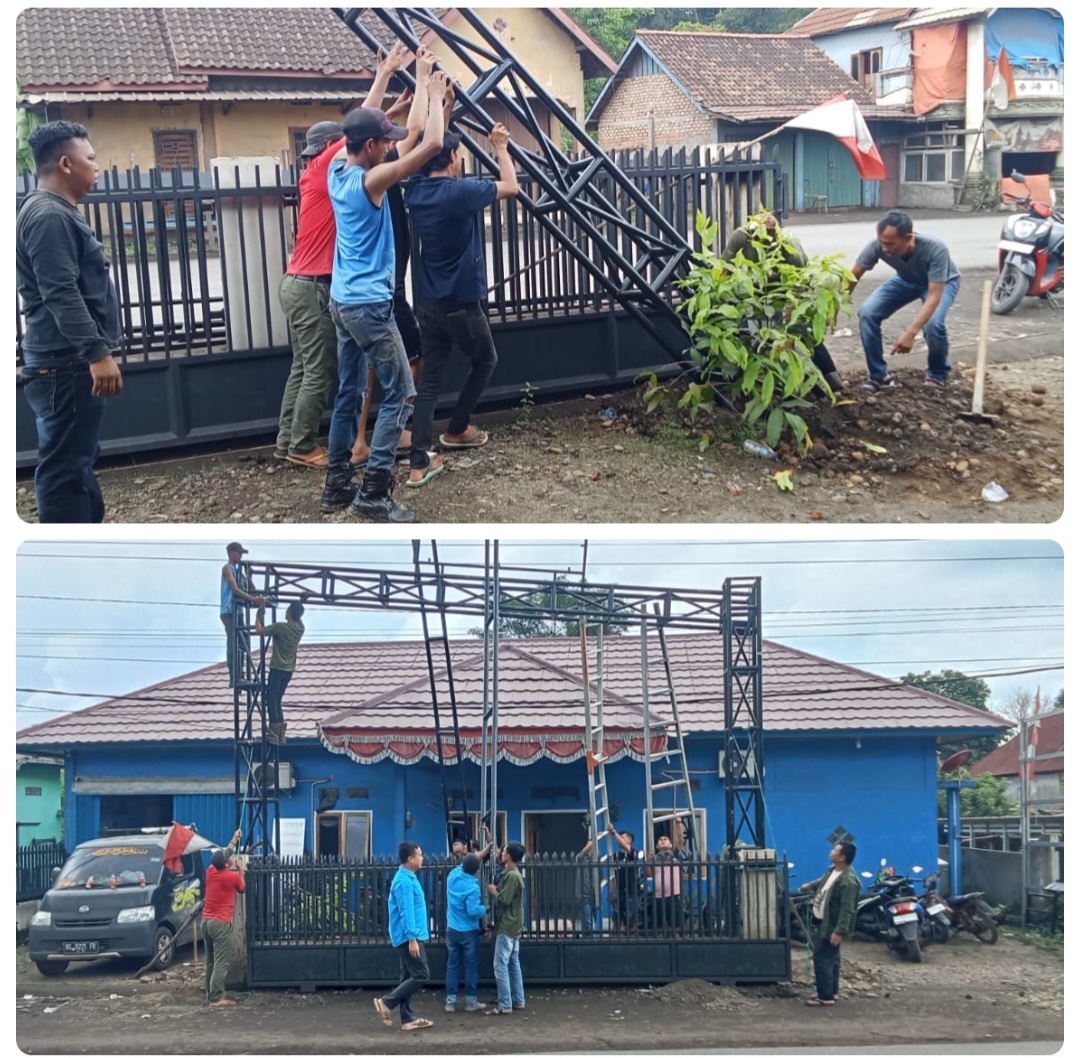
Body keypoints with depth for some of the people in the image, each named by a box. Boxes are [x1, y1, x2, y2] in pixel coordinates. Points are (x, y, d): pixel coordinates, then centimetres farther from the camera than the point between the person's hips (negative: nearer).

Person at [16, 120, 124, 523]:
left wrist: (94, 352, 27)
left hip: (73, 361, 11)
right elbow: (61, 295, -24)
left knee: (79, 459, 16)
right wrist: (97, 353, -28)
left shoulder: (58, 213, 18)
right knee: (65, 465, -8)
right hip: (65, 364, -11)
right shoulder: (48, 217, -15)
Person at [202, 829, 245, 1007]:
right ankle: (217, 997, -13)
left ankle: (211, 995, 13)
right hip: (221, 923, -7)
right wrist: (240, 869, 20)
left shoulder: (211, 871, 6)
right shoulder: (233, 876, -11)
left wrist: (234, 840, 36)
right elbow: (242, 888, 12)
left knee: (211, 961, 12)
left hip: (206, 921, 7)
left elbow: (223, 855, 27)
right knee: (221, 963, -8)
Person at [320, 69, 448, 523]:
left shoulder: (336, 169, 5)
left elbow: (361, 124, 24)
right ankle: (372, 493, -8)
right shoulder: (370, 180, -18)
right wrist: (435, 97, -8)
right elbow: (431, 146, -22)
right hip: (369, 305, -9)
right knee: (399, 393, -4)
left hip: (342, 301, 9)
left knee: (348, 392, 14)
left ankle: (337, 485, 17)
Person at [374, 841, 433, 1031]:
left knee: (409, 977, 10)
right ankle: (386, 1002, -4)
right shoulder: (404, 881, -18)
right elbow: (406, 912, -22)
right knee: (421, 975, -8)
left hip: (408, 937, 10)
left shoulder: (409, 878, 14)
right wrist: (412, 939, -23)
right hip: (408, 937, -10)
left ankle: (408, 1019, 12)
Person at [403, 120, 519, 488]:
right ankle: (456, 430, 30)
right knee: (485, 360, 21)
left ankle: (418, 463, -5)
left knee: (430, 377, 4)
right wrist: (501, 147, 6)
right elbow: (510, 186, -5)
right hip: (461, 303, -6)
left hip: (428, 302, 6)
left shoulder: (415, 191, 2)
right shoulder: (460, 192, -18)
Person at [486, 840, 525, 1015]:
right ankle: (518, 1001, 17)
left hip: (507, 928, -10)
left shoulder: (512, 876, -18)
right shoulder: (512, 874, 14)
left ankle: (505, 1005, -9)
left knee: (501, 966, -8)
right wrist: (498, 890, 6)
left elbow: (504, 900, -22)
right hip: (513, 927, 10)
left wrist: (493, 891, -5)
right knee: (513, 965, 13)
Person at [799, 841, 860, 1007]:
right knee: (830, 959, 18)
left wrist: (840, 931, -34)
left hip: (831, 926, -10)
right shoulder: (833, 870, 4)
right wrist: (810, 885, 45)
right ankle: (831, 992, 27)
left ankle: (825, 996, 0)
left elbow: (847, 910, -29)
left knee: (822, 958, -7)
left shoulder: (848, 881, -27)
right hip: (823, 922, 10)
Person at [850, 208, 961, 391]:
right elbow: (853, 277, -17)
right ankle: (879, 375, 0)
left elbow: (934, 295, -41)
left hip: (942, 282, -4)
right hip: (906, 279, 4)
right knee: (867, 312, -18)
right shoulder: (876, 246, -33)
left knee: (932, 323, -31)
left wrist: (910, 332, -51)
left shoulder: (935, 249, -42)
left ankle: (938, 374, 0)